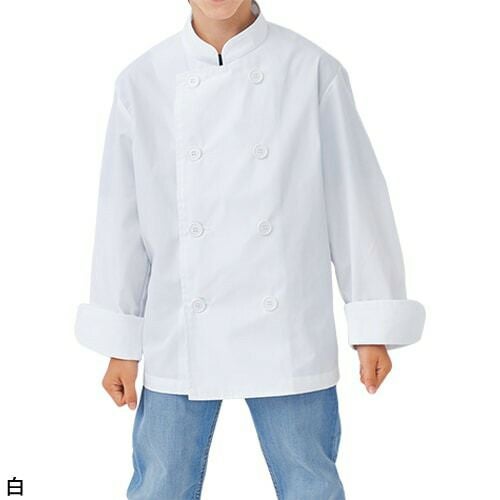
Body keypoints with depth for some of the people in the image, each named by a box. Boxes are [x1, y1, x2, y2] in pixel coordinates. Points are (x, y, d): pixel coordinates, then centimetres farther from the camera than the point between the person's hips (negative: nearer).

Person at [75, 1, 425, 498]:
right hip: (181, 340, 2)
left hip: (287, 337, -1)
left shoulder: (315, 73, -3)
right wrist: (120, 343, 6)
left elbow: (356, 198, 0)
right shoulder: (142, 82, 2)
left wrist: (374, 326, 0)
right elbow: (121, 216, 5)